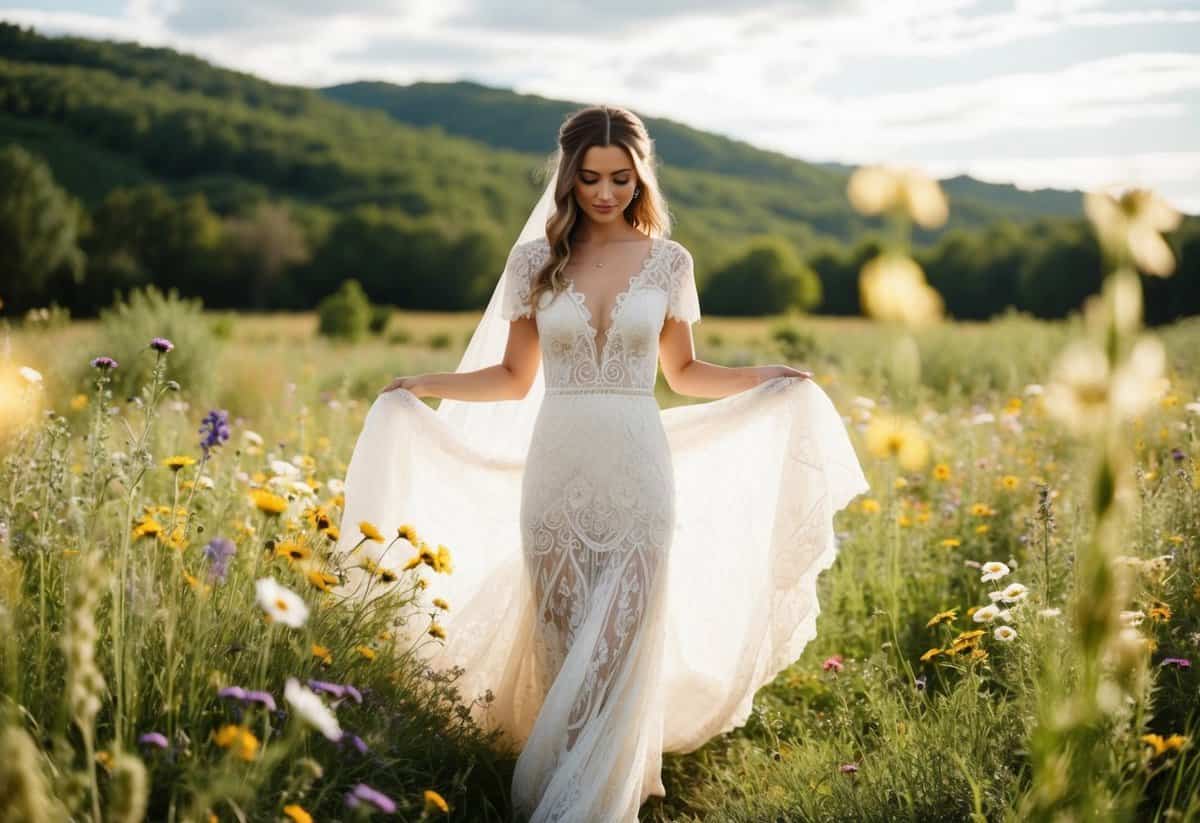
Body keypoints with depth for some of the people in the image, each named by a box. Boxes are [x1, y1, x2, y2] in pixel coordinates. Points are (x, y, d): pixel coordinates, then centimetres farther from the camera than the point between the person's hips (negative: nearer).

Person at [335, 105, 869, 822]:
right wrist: (422, 386, -2)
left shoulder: (668, 261, 4)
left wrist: (765, 379, 0)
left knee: (619, 648, -5)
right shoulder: (536, 260, 4)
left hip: (638, 474, -1)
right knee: (563, 645, 6)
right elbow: (514, 377, 9)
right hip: (557, 469, 1)